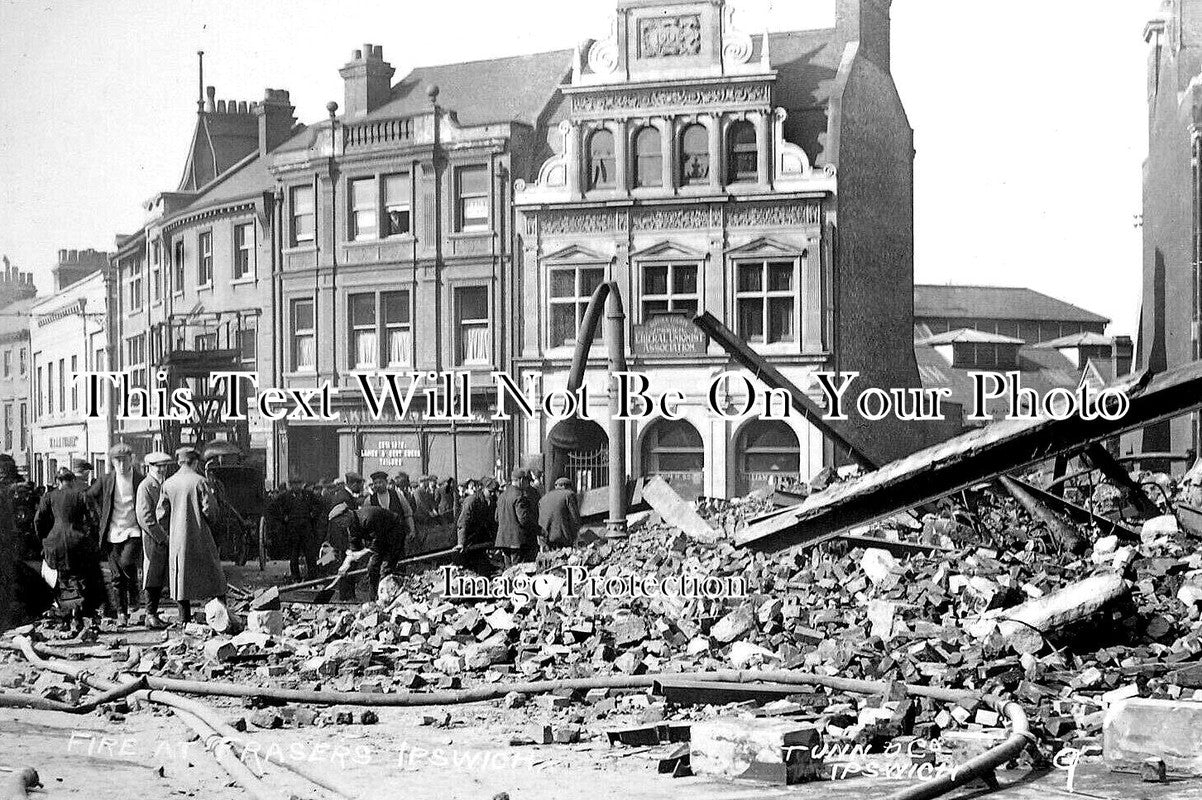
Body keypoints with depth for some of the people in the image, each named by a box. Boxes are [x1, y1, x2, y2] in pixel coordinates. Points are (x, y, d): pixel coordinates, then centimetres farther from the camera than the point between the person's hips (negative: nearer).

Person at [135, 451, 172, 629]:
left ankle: (153, 613, 16)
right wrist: (163, 537, -16)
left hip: (166, 539, 8)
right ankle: (150, 615, 0)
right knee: (153, 577, -4)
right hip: (153, 539, -8)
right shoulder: (145, 487, -9)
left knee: (160, 579, 10)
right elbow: (145, 517, -15)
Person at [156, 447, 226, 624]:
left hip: (177, 538, 3)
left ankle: (184, 618, 8)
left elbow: (160, 513, 3)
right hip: (200, 536, -3)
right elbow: (209, 509, -11)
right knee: (213, 572, 6)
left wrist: (168, 531, 15)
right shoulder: (200, 481, -8)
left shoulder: (168, 483, 3)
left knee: (180, 575, 9)